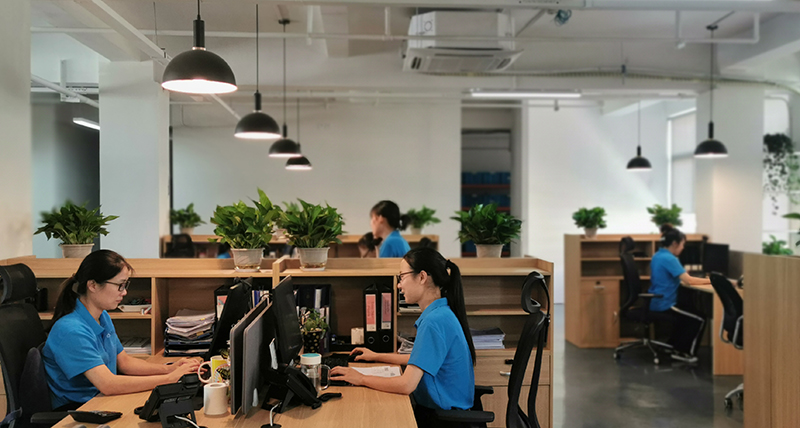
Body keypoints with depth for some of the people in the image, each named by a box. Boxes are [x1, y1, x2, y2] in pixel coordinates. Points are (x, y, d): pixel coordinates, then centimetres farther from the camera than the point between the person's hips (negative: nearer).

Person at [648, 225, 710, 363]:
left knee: (688, 310, 29)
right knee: (699, 320, -3)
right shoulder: (669, 259, -20)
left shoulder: (658, 256, 9)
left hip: (655, 302, 10)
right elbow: (688, 280, -23)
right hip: (664, 305, -10)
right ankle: (682, 352, 8)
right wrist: (709, 280, -11)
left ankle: (674, 344, 32)